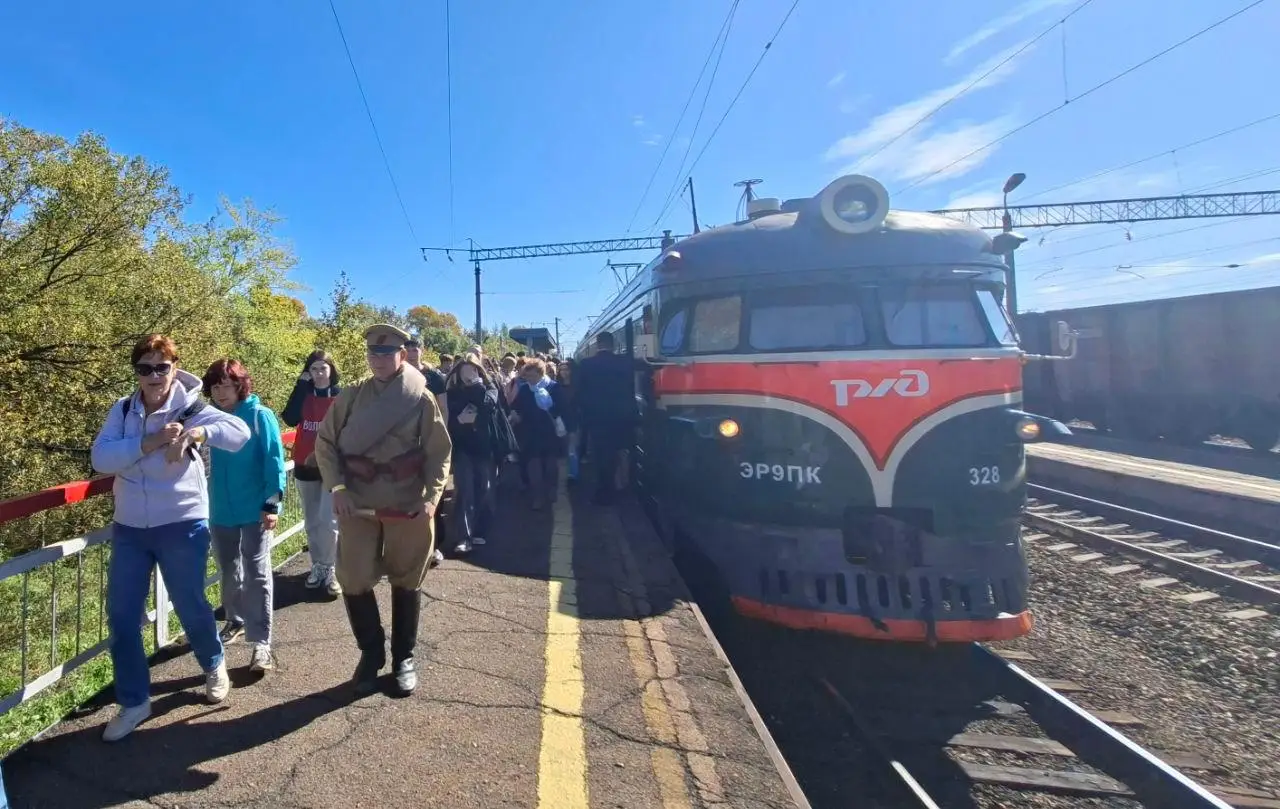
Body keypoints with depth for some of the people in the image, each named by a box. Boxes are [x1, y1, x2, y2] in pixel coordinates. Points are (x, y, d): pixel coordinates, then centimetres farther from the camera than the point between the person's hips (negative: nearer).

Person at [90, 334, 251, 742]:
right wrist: (151, 441, -24)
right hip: (129, 528, 3)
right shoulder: (122, 411, 1)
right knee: (121, 617, 5)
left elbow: (240, 431, -21)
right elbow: (100, 457, -12)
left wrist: (196, 434, -36)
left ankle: (214, 666, 39)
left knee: (190, 606, 11)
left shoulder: (189, 408, -8)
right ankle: (134, 701, 22)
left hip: (182, 525, -3)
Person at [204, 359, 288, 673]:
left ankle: (261, 642, 2)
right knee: (229, 572, 19)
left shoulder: (260, 416, -9)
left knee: (256, 575, -2)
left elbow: (274, 461, -11)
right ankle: (235, 621, 40)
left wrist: (272, 504, -16)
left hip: (255, 510, -4)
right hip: (220, 511, 5)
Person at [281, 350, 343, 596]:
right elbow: (290, 419, -14)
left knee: (329, 521, -8)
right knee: (311, 522, 12)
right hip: (305, 466, 4)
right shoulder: (304, 394, 5)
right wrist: (301, 385, -14)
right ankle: (318, 566, 24)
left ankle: (331, 570, 3)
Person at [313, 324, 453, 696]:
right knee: (354, 582, 5)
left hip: (409, 507, -1)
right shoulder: (351, 396, 1)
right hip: (358, 506, 2)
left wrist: (431, 496, -14)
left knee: (406, 583, 10)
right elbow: (325, 443, 4)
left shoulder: (422, 399, -4)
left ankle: (403, 658, 28)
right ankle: (371, 654, 28)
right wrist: (337, 488, -8)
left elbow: (439, 452, -3)